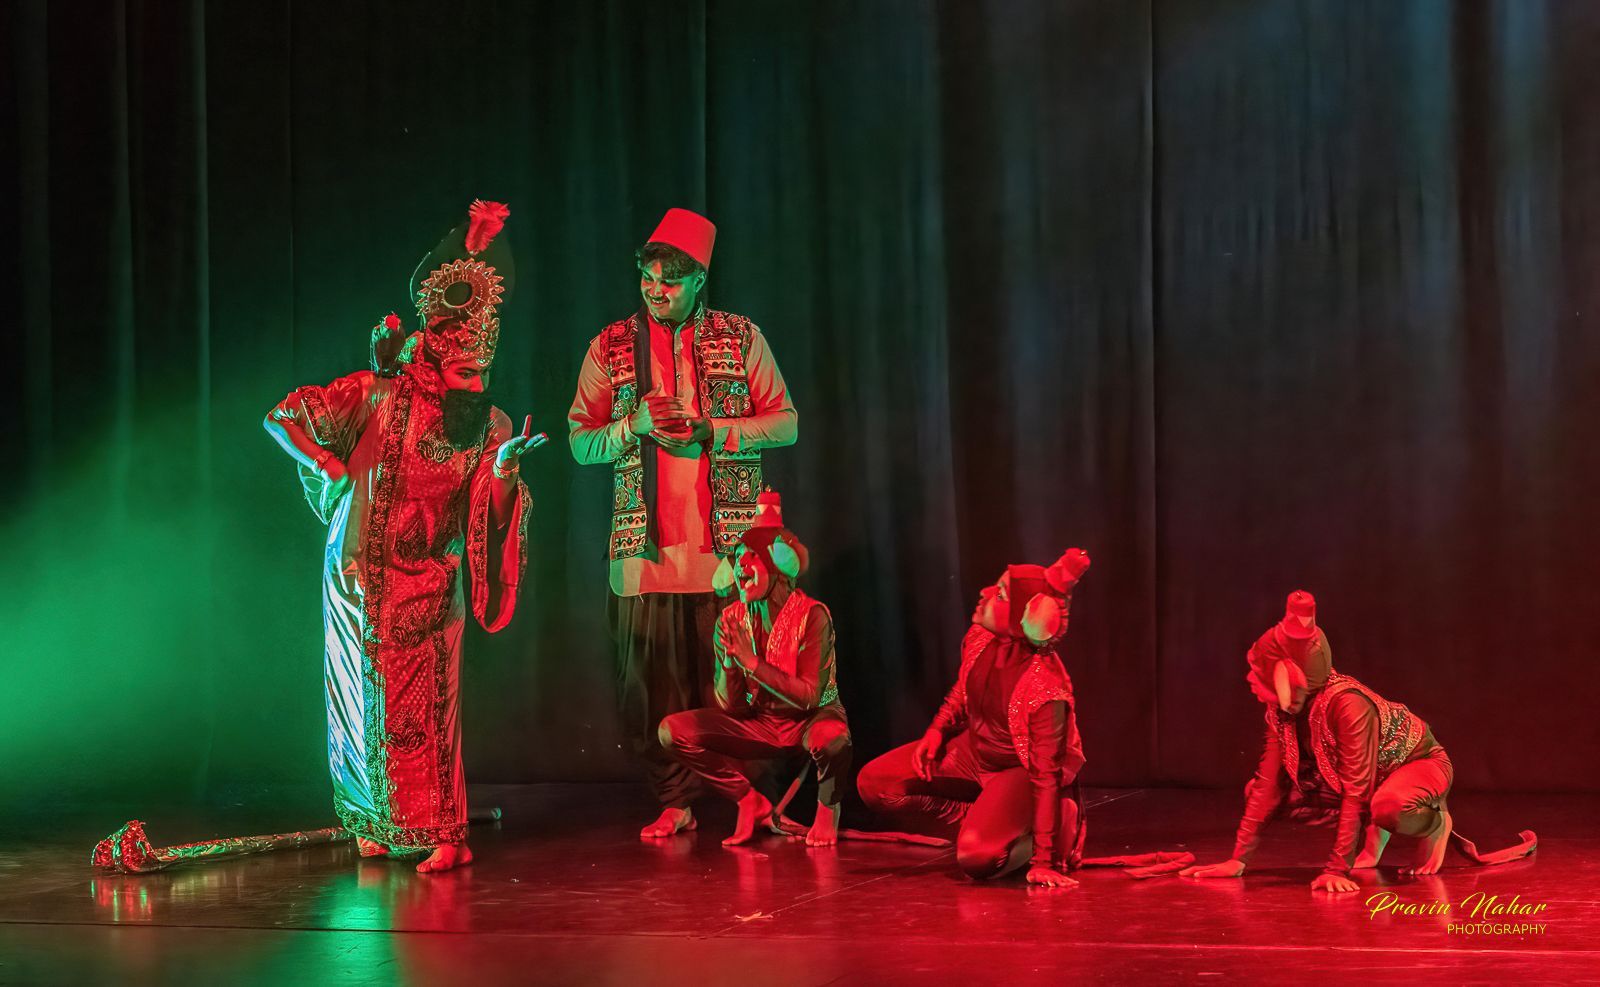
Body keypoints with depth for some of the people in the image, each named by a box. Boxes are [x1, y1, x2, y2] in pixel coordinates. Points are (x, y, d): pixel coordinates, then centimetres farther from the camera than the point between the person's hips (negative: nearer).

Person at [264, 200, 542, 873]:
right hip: (358, 572, 0)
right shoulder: (379, 395, -7)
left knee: (421, 709, -7)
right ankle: (374, 822, 23)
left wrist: (503, 469, -21)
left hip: (429, 583, 0)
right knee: (362, 701, 7)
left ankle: (443, 833, -1)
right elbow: (280, 418, 0)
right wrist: (334, 470, -6)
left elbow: (490, 521, -5)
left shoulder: (490, 426, 0)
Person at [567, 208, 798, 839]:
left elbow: (786, 423, 5)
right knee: (652, 681, 0)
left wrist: (707, 432, -8)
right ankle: (674, 803, 12)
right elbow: (580, 441, 10)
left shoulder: (741, 338, 8)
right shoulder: (611, 347, 10)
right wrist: (636, 423, -8)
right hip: (645, 548, 2)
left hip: (728, 544, -1)